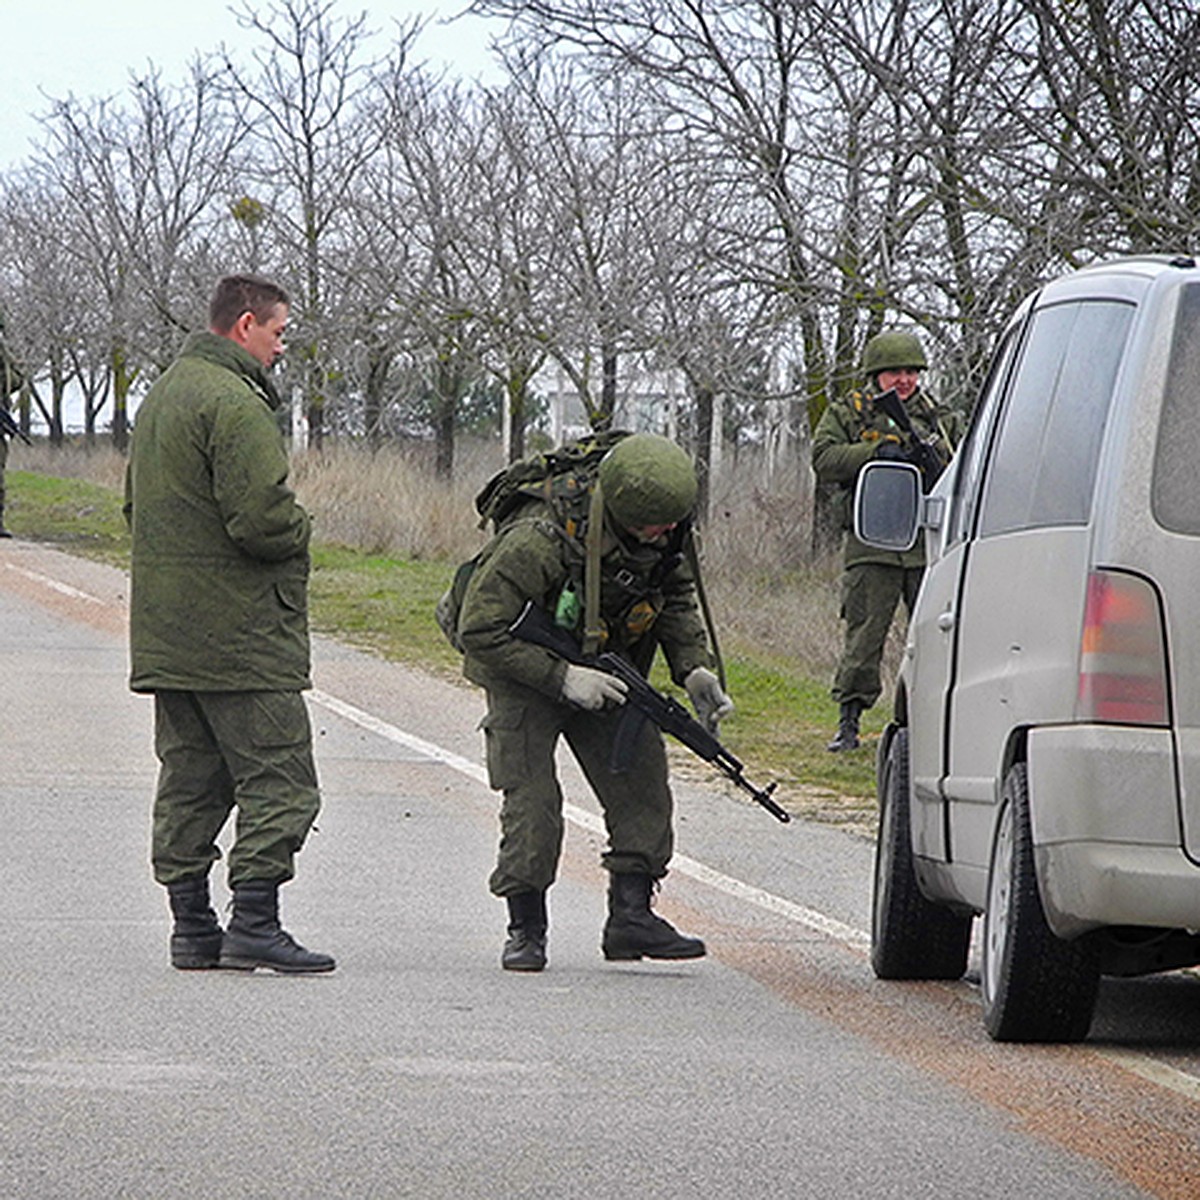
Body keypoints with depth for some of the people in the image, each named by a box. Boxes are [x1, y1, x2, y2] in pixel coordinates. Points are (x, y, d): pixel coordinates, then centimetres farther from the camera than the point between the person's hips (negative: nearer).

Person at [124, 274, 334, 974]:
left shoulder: (161, 397, 17)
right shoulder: (234, 403, -16)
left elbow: (136, 508, 25)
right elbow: (262, 520, -24)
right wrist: (299, 530, -2)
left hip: (166, 639, 10)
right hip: (242, 639, -10)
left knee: (190, 784, 12)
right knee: (280, 781, -6)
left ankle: (193, 927, 14)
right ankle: (255, 922, -11)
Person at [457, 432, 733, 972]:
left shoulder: (666, 537, -15)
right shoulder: (537, 542, -34)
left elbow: (678, 600, 6)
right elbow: (480, 632, -27)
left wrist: (694, 668, -10)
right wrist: (562, 678, -30)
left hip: (606, 671, 5)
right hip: (524, 672, -5)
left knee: (642, 779, -6)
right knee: (531, 796, -14)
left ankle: (631, 913, -1)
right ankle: (525, 928, -2)